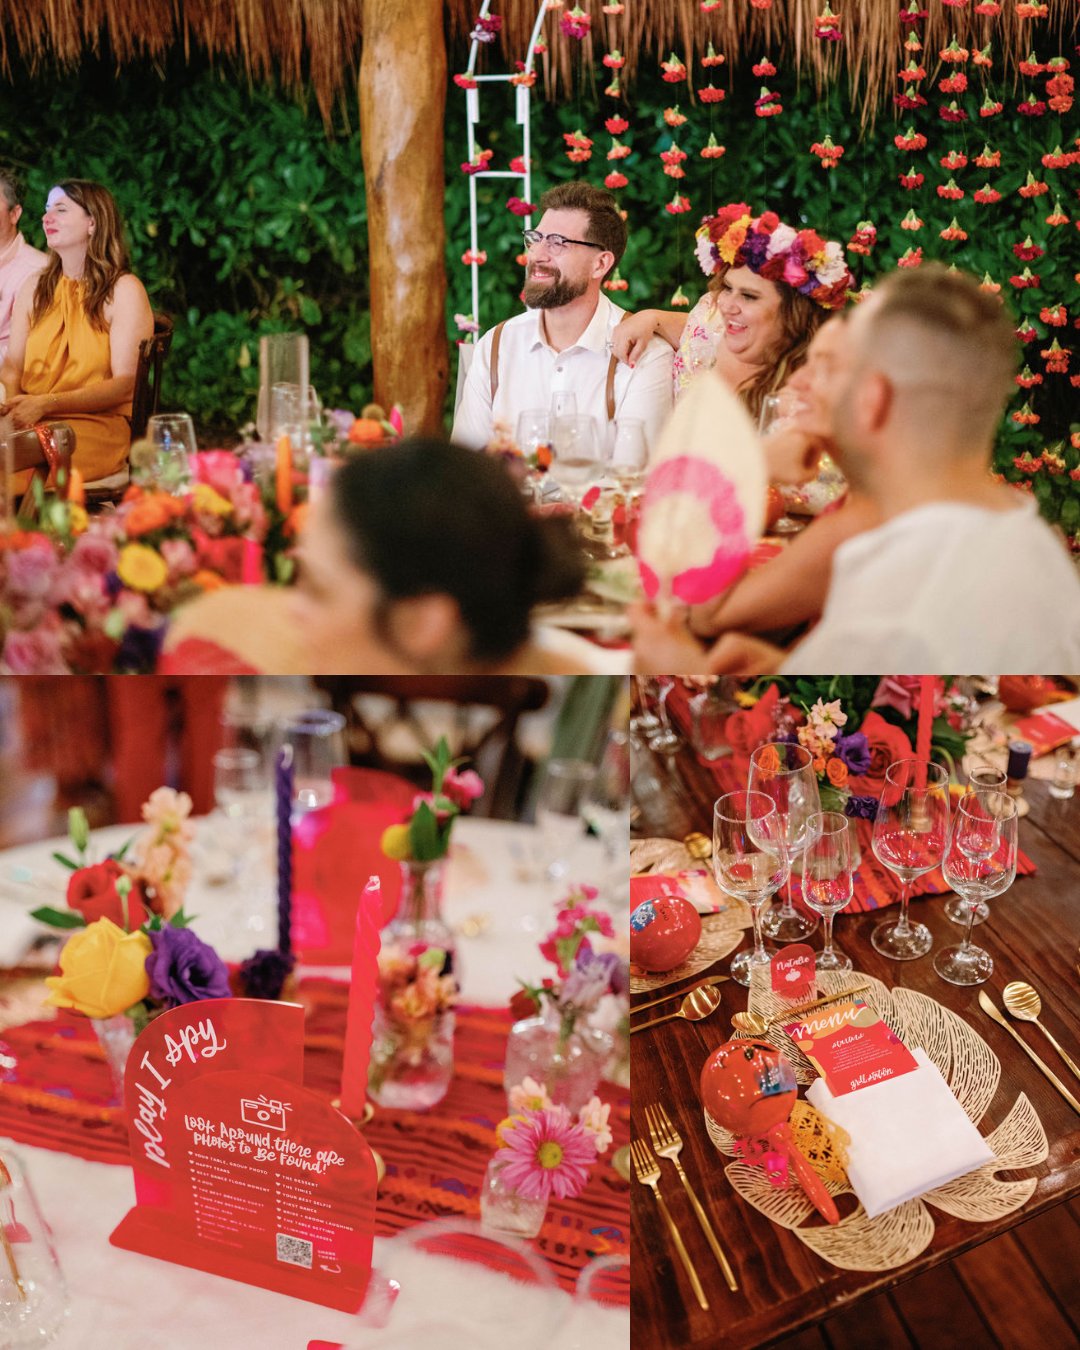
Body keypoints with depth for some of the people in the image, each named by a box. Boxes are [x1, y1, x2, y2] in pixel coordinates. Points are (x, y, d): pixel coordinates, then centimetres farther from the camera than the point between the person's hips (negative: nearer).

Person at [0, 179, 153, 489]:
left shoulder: (124, 290, 1)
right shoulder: (33, 289, 18)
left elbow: (125, 382, -7)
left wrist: (46, 404, -17)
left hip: (96, 422, -4)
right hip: (29, 420, 5)